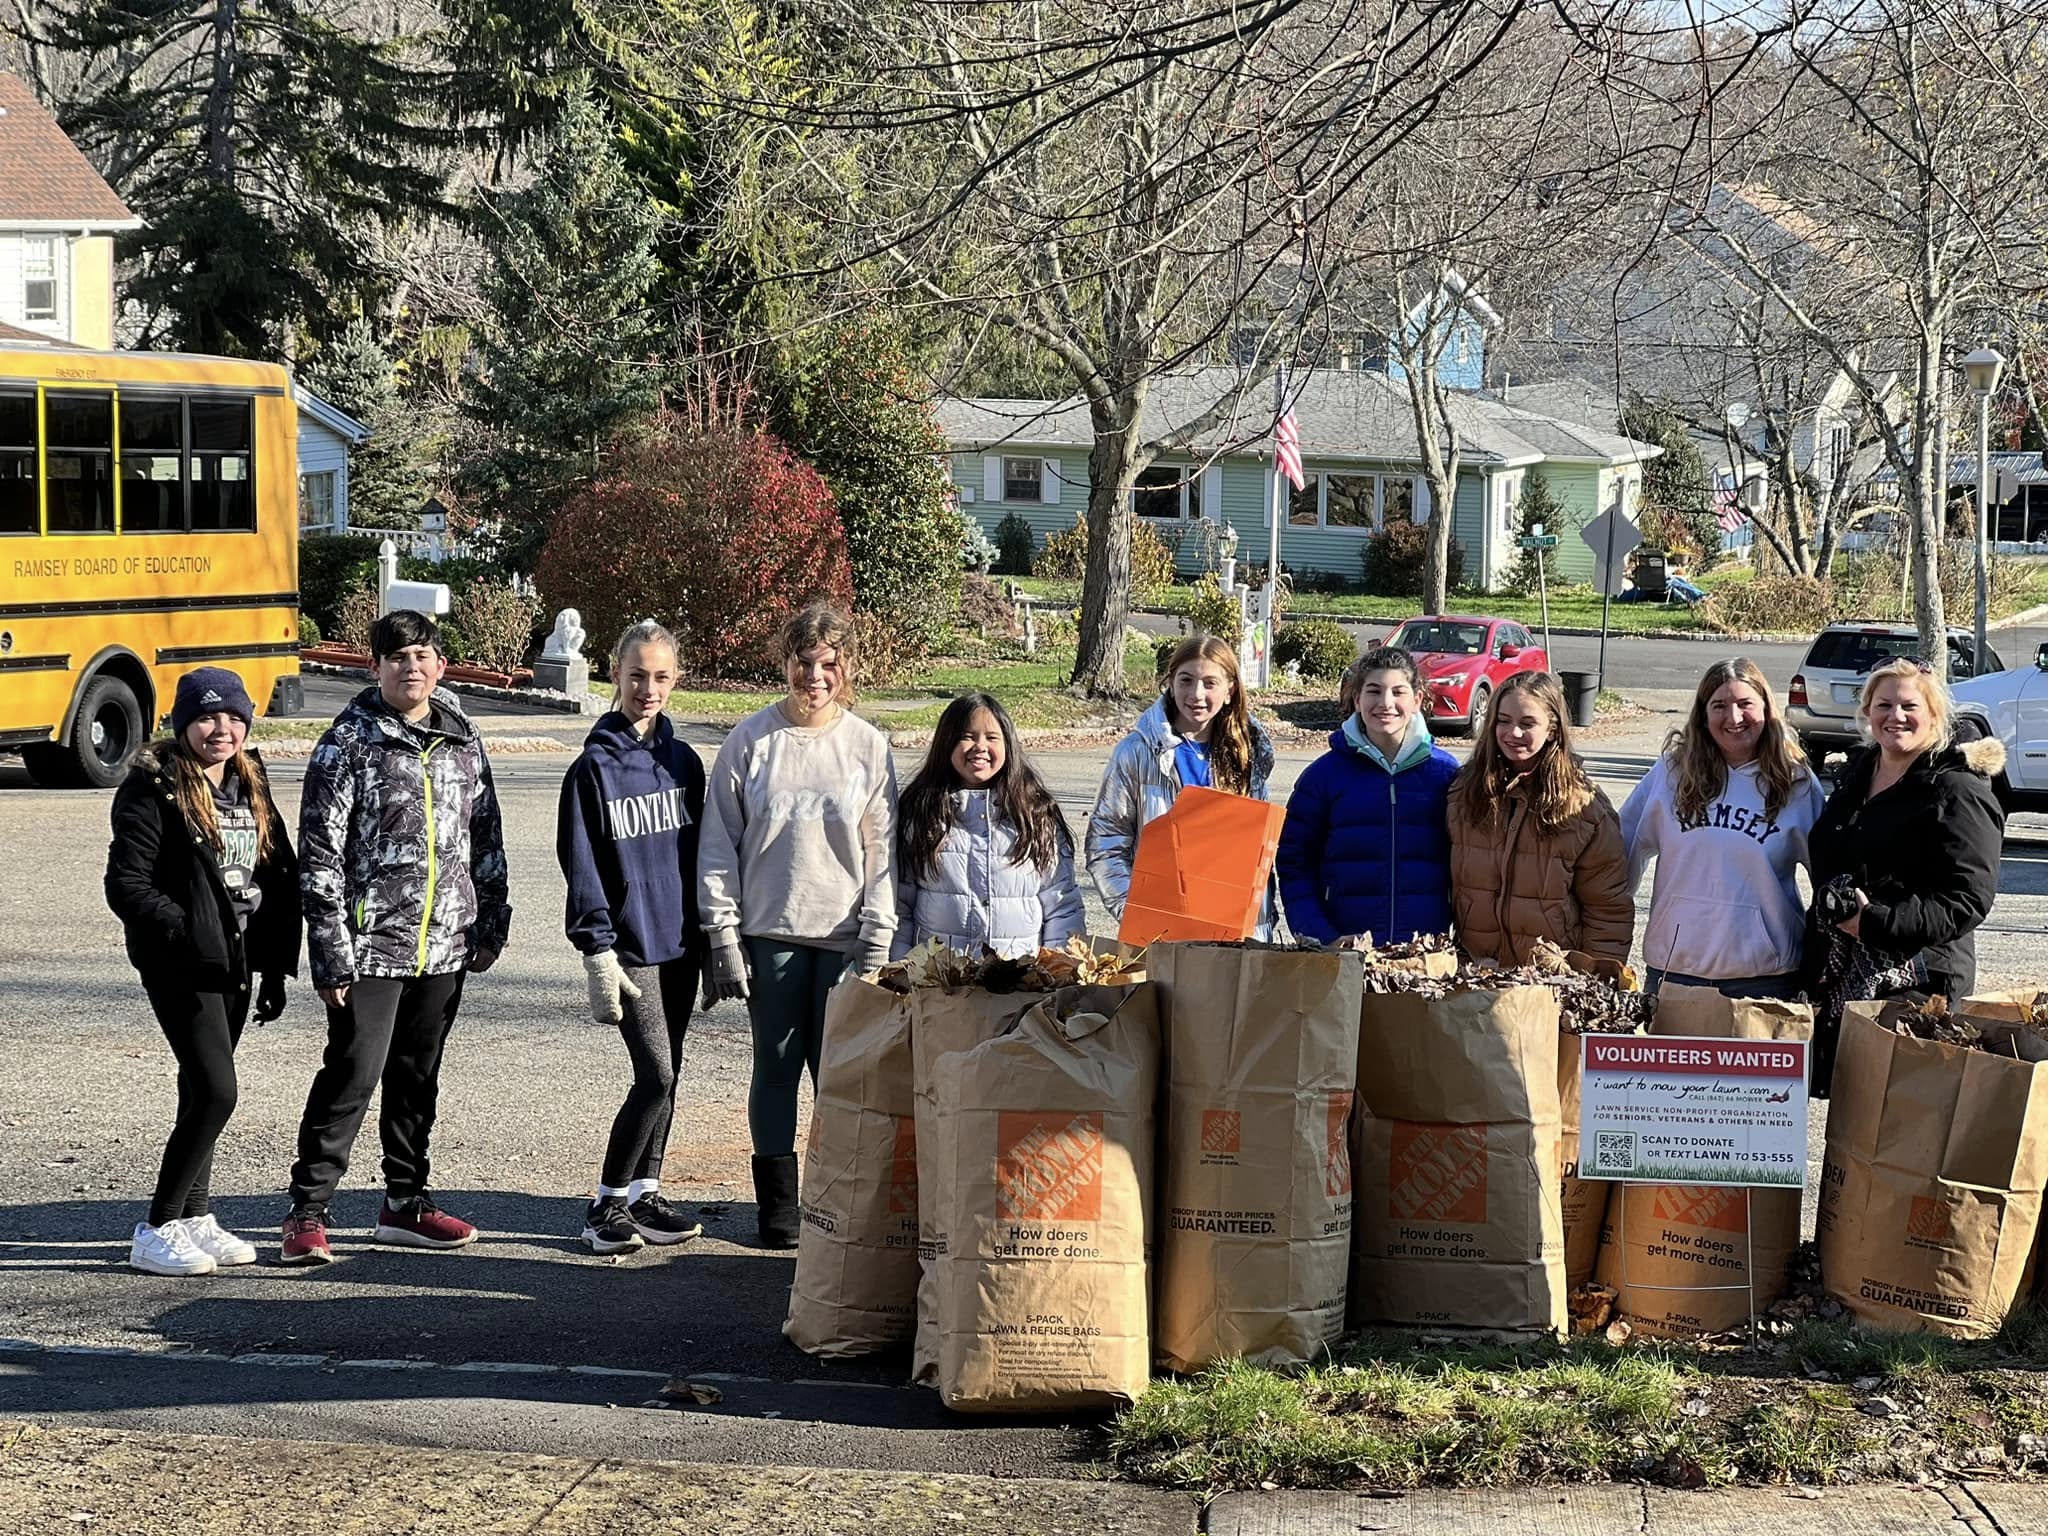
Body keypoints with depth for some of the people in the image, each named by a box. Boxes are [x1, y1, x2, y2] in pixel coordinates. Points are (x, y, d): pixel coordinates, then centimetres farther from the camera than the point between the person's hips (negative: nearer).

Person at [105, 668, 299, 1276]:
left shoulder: (251, 787, 12)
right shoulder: (153, 788, -10)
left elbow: (280, 877, 15)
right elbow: (127, 883, -14)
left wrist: (277, 967, 10)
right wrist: (182, 930, -25)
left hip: (236, 962, 7)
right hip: (181, 966, -7)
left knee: (203, 1092, 13)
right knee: (215, 1092, -13)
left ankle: (194, 1218, 24)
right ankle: (156, 1231, -4)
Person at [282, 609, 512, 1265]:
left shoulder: (463, 740, 9)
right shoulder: (349, 742, -7)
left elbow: (486, 839, 17)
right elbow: (319, 854, -10)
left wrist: (490, 927, 13)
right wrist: (332, 952, -14)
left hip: (444, 946, 5)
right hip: (371, 947, -5)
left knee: (417, 1077, 14)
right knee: (351, 1077, -5)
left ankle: (405, 1204, 25)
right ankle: (307, 1214, 2)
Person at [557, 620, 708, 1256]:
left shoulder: (683, 761, 9)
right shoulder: (594, 767, -7)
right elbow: (581, 865, -8)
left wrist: (708, 938, 12)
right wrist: (598, 951, -13)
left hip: (678, 941, 6)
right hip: (630, 944, -6)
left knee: (665, 1076, 10)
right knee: (656, 1074, -12)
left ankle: (645, 1195, 21)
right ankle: (607, 1205, -1)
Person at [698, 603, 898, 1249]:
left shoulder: (868, 745, 3)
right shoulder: (751, 740, 1)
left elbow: (883, 852, 4)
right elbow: (718, 842, 2)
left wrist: (877, 942, -3)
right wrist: (723, 935, -3)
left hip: (844, 936, 0)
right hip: (770, 932, 0)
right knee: (776, 1067, 4)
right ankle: (778, 1204, 12)